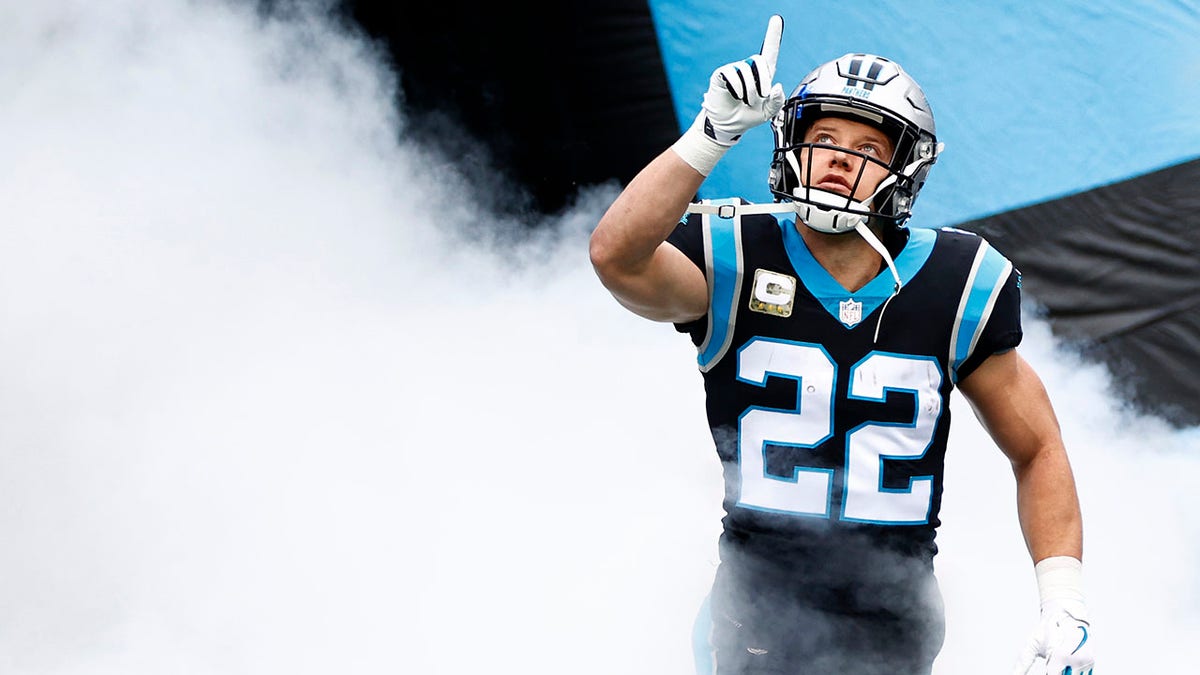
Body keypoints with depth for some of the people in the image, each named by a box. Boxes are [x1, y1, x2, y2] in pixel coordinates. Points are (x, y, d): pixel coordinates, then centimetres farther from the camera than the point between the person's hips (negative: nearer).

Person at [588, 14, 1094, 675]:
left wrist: (1064, 606, -5)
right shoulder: (736, 261, -6)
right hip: (758, 613, -1)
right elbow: (616, 256, -27)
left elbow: (1038, 452, 6)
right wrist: (711, 134, -32)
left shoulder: (951, 288, -2)